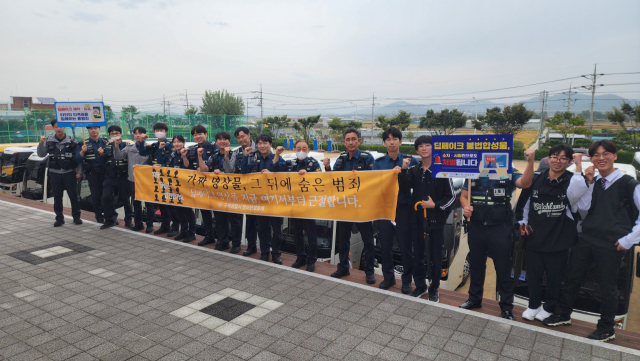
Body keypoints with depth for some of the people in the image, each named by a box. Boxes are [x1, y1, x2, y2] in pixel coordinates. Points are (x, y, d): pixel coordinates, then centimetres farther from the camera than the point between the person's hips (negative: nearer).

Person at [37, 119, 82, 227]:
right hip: (55, 173, 2)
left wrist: (80, 172, -4)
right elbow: (41, 155, 8)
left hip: (69, 173, -2)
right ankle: (59, 218, 17)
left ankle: (76, 216, 13)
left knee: (73, 195, 2)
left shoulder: (72, 141, -2)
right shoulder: (49, 141, 3)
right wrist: (41, 144, -9)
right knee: (57, 197, 8)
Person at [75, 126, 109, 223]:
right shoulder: (84, 144, 6)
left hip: (105, 172, 0)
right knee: (96, 196, 4)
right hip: (92, 174, 1)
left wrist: (102, 154, -21)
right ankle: (99, 216, 15)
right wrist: (82, 151, -17)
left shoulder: (105, 142, 7)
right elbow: (78, 159, 0)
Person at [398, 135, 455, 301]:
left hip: (436, 220, -3)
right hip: (417, 219, 4)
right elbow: (404, 188, -8)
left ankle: (434, 289, 24)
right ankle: (420, 285, 30)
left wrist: (435, 205, -15)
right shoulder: (413, 170, 5)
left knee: (435, 257, 7)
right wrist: (403, 170, -16)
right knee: (417, 255, 13)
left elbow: (451, 196, -2)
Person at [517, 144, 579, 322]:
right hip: (534, 237, 2)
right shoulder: (536, 180, 4)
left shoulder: (572, 182, -4)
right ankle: (534, 305, 30)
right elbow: (524, 202, 13)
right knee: (533, 274, 12)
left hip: (559, 240, -2)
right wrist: (523, 222, 5)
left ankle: (549, 308, 30)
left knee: (554, 276, 11)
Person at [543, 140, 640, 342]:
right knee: (572, 279, 11)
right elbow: (583, 207, -3)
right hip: (586, 240, 5)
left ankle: (606, 329, 24)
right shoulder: (591, 183, 9)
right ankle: (563, 315, 28)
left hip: (611, 245, -5)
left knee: (608, 287, 7)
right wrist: (588, 183, -9)